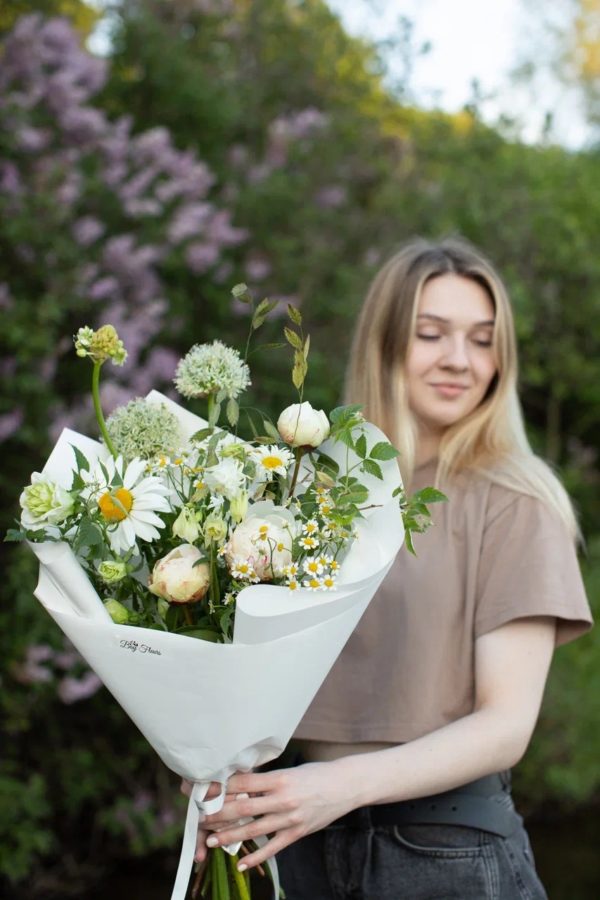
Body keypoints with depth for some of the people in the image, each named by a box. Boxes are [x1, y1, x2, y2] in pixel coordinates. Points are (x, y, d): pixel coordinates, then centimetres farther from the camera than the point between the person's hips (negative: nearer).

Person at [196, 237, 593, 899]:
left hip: (447, 842, -3)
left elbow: (508, 723, -13)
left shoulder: (512, 502, -8)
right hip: (312, 838, 4)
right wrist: (228, 776, -9)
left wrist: (347, 783, -26)